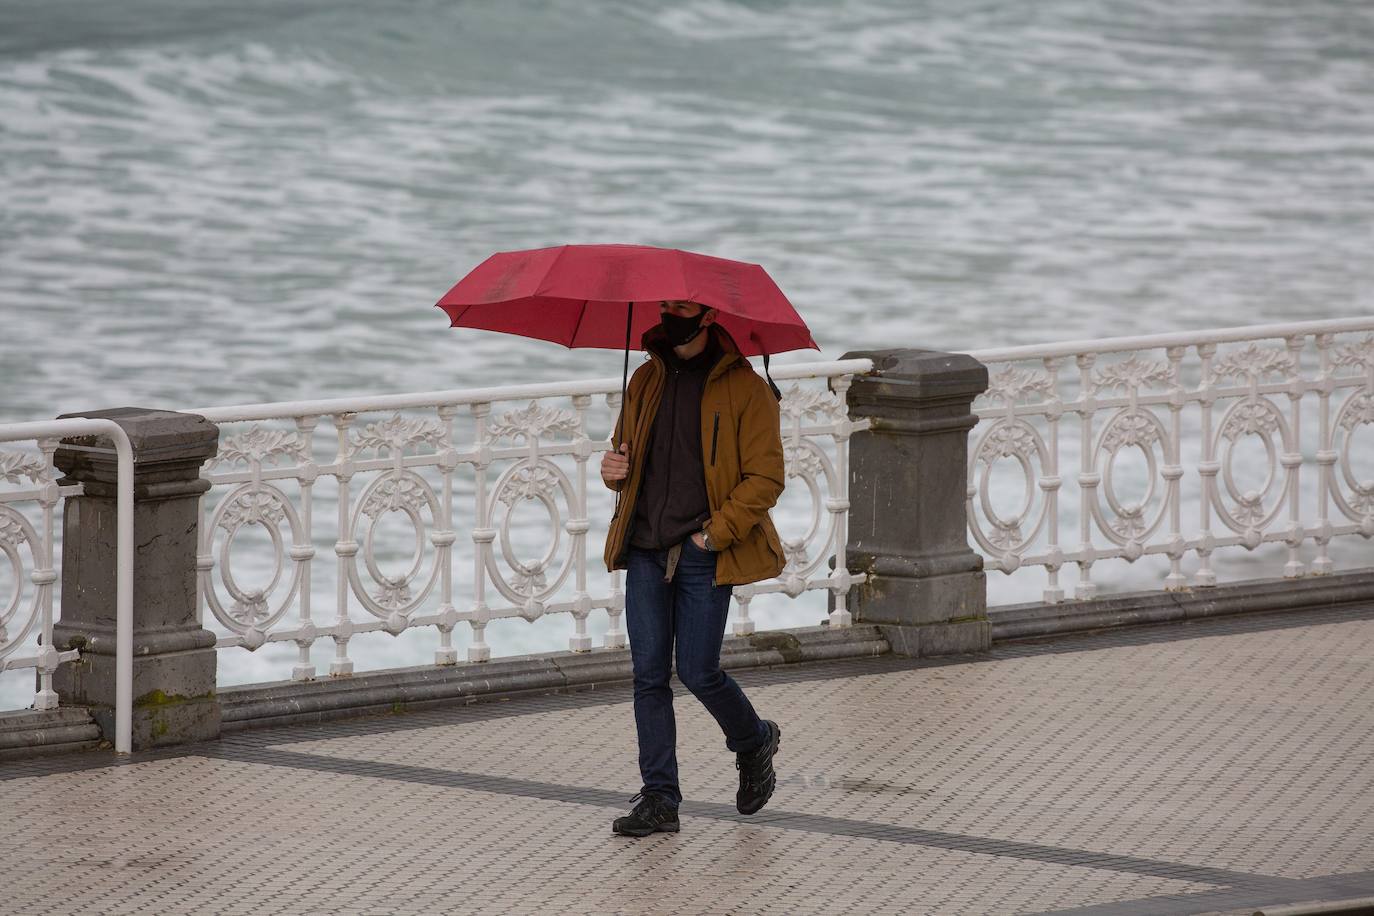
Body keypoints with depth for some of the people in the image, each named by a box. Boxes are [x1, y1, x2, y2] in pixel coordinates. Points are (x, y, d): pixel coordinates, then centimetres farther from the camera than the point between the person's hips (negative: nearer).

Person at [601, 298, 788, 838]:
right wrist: (614, 469, 1)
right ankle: (660, 798, 4)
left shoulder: (745, 389, -5)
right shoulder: (647, 381, 12)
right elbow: (627, 447, 25)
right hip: (646, 550, 5)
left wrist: (717, 531, -14)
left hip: (703, 555, -5)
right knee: (649, 673, 0)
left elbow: (765, 479, -7)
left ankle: (754, 742, 28)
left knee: (698, 673, -3)